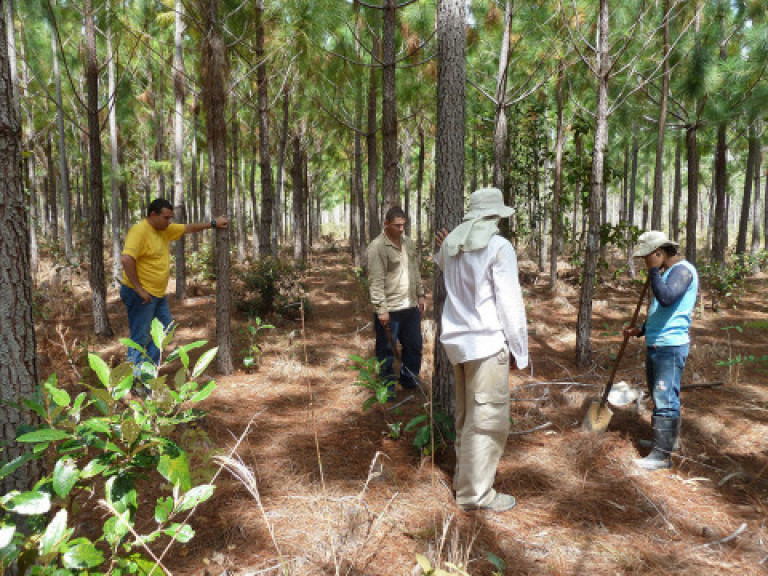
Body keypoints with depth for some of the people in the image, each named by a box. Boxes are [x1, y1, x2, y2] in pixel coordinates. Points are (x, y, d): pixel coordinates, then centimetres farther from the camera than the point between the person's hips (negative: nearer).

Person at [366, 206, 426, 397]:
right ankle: (387, 387, 18)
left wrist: (420, 295, 17)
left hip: (411, 306, 7)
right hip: (389, 310, -7)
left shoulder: (408, 242, 11)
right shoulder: (377, 247, -13)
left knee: (414, 346, 16)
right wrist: (381, 308, -20)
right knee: (387, 351, 4)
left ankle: (409, 380, 35)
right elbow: (376, 281, -17)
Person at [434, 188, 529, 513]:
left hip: (456, 341, 8)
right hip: (487, 343, -8)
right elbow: (510, 303, -12)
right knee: (488, 419, 1)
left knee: (467, 415, 20)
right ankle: (475, 493, 9)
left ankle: (464, 477, 34)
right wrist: (518, 348, -5)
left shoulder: (451, 246, 8)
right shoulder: (498, 247, -12)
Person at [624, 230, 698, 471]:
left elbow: (666, 298, -30)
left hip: (671, 346, -10)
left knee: (665, 399, -8)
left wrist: (654, 271, -19)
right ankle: (670, 438, 35)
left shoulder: (683, 270, -12)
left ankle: (662, 454, -4)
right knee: (659, 396, 19)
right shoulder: (666, 272, 18)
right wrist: (641, 330, 16)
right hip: (655, 344, 10)